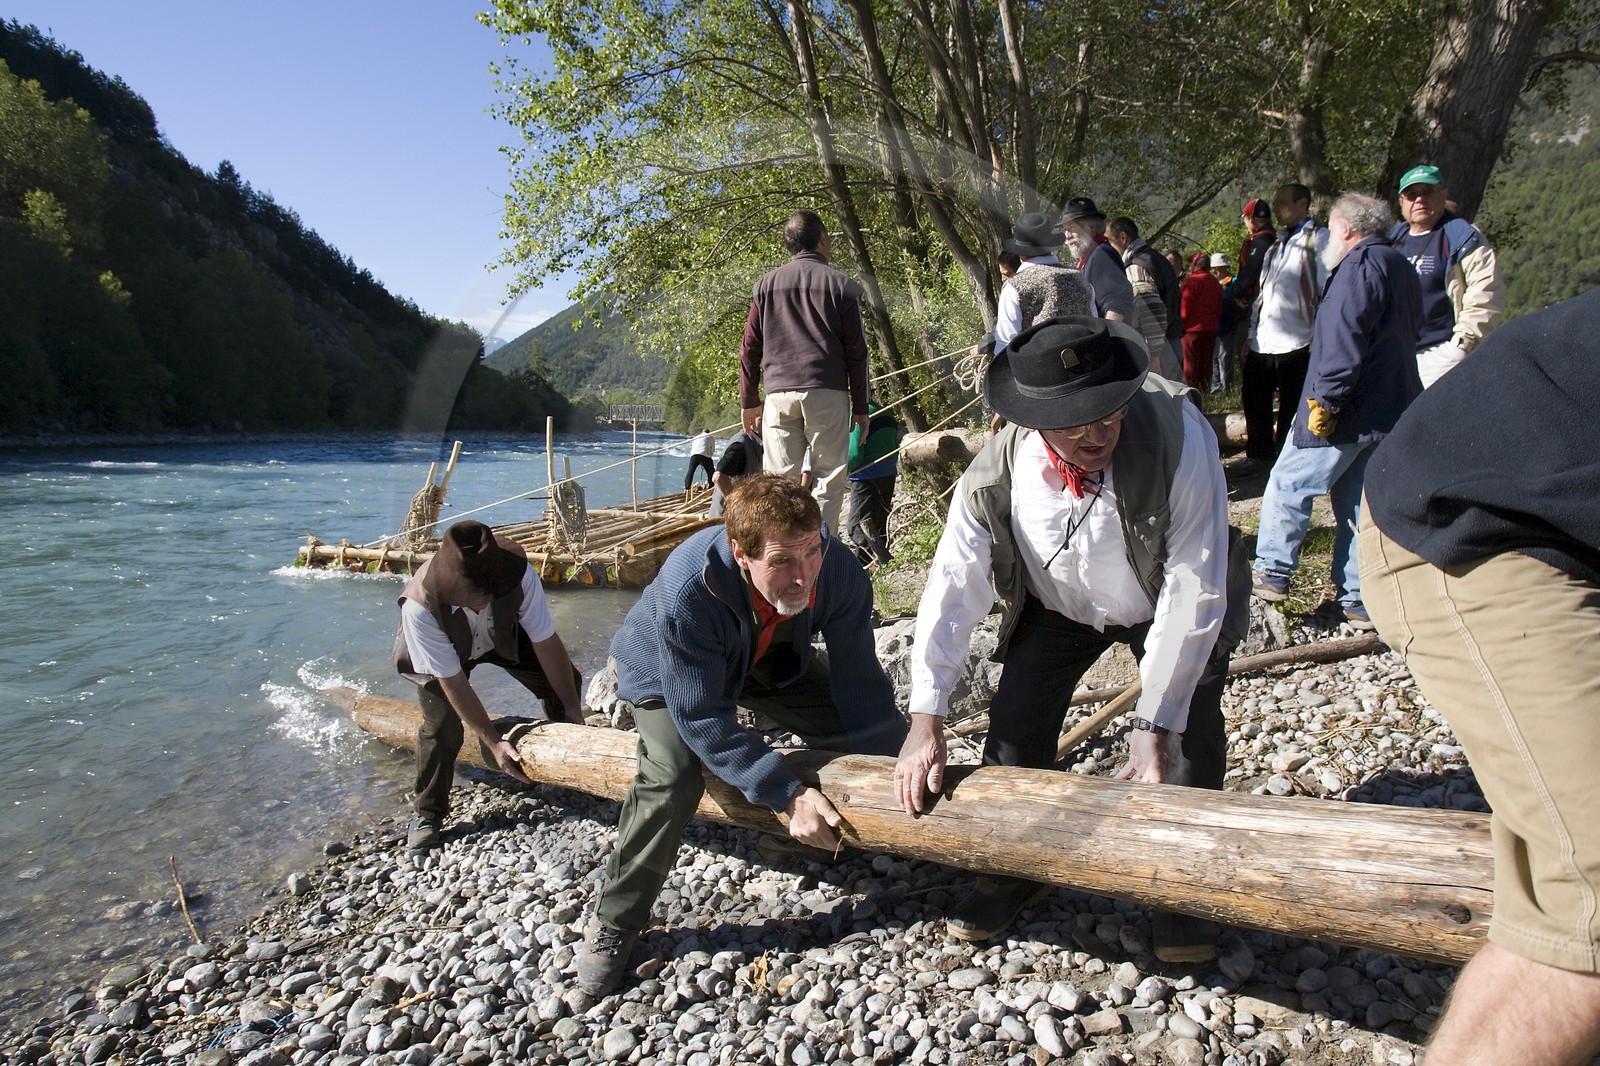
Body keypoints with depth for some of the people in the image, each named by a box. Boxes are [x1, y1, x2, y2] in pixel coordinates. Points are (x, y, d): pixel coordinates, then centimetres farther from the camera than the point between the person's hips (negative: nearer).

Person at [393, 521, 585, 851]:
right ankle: (427, 813, 6)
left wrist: (573, 710, -24)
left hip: (502, 635, 2)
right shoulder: (420, 607, -41)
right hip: (443, 649, -2)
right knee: (443, 726, -18)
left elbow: (547, 643, -28)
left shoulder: (518, 575, -39)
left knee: (565, 683, -8)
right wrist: (493, 742, -30)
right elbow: (452, 681, -32)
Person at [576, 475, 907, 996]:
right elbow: (701, 718, -36)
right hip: (667, 674, -4)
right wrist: (786, 793, -41)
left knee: (856, 726, -6)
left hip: (771, 661, 5)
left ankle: (789, 836, 20)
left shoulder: (838, 569, -33)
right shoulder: (687, 590, -44)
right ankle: (615, 923, -6)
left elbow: (858, 679, -21)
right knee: (675, 777, -28)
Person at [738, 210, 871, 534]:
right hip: (827, 394, -2)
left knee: (780, 480, 3)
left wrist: (749, 401, 17)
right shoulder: (840, 285, 5)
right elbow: (856, 352, 3)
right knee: (828, 479, 1)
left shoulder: (767, 284, 12)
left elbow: (749, 349, 11)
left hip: (779, 394, 2)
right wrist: (860, 407, 7)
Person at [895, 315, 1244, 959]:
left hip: (1164, 608, -2)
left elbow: (1193, 592, -35)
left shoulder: (1177, 436, -37)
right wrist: (926, 723, -26)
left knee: (1191, 732, -19)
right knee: (1014, 727, -8)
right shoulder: (995, 475, -28)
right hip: (1059, 608, 2)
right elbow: (952, 587, -22)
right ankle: (1013, 870, 19)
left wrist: (1155, 725, -36)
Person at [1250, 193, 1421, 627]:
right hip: (1391, 409, 9)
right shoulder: (1401, 268, 19)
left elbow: (1344, 342, -22)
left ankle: (1272, 574, 5)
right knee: (1361, 502, 10)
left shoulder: (1359, 266, -12)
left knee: (1288, 485, 1)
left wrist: (1324, 400, -21)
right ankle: (1360, 599, 11)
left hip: (1350, 412, -9)